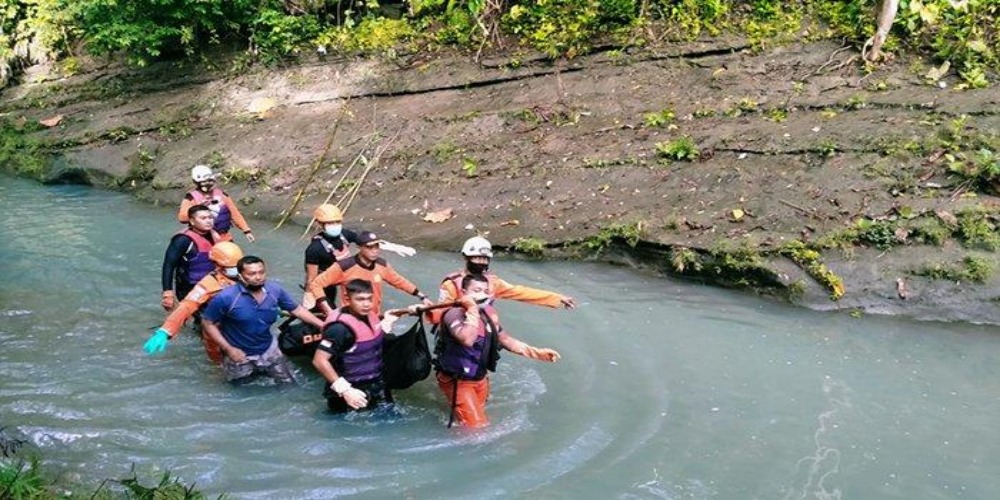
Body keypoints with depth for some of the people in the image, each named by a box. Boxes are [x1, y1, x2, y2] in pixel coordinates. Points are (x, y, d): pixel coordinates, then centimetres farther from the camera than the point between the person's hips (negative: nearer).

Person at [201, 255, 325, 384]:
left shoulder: (274, 290, -14)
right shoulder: (226, 297, -26)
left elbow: (297, 309, -2)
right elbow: (208, 323, -14)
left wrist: (323, 325, -9)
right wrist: (228, 349, -19)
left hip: (269, 350, 3)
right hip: (240, 355, -3)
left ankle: (261, 369, 38)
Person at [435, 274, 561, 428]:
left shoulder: (488, 314, 0)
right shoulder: (455, 314, -24)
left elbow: (505, 339, 11)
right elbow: (467, 340, -43)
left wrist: (536, 352, 4)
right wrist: (472, 309, -34)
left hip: (480, 379, 8)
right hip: (457, 381, -8)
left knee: (479, 415, 22)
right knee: (477, 427, -11)